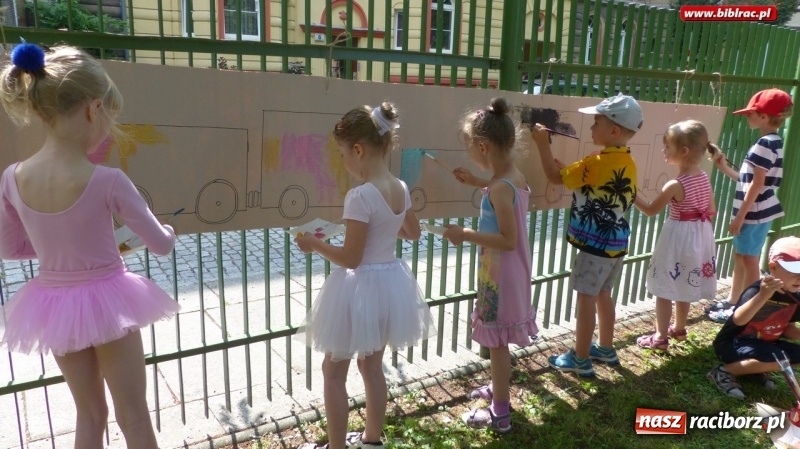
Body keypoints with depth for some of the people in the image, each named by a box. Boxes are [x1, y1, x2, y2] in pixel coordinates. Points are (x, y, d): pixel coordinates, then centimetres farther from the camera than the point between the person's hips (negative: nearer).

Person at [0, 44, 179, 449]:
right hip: (105, 300, -5)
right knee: (134, 416, 13)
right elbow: (162, 245, -12)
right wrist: (167, 229, 10)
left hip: (52, 302, 5)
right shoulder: (108, 181, -22)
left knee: (89, 414, 23)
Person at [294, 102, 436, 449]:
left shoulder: (360, 196, -24)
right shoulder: (401, 189, -1)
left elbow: (350, 259, -22)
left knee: (333, 371, 12)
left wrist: (314, 244, -8)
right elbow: (413, 233, 15)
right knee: (372, 366, 23)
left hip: (361, 289, -8)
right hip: (390, 284, 8)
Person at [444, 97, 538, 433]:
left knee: (497, 342, 5)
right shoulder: (514, 175, 2)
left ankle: (500, 414, 20)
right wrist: (477, 183, 20)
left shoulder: (500, 188, -25)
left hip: (499, 274, -9)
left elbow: (509, 240, -26)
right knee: (498, 341, 24)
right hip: (507, 271, 9)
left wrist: (466, 235, -23)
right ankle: (498, 389, 43)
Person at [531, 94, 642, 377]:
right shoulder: (628, 163, 6)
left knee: (586, 298, 2)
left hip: (595, 244, -8)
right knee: (602, 295, 21)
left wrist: (543, 144, -7)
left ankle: (580, 359, 13)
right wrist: (568, 167, 7)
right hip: (616, 242, 9)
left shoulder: (597, 163, -21)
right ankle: (606, 349, 34)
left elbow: (556, 177, -13)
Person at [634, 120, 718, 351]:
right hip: (699, 237, 8)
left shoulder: (675, 185, -23)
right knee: (684, 288, 23)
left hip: (677, 238, -8)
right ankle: (679, 328, 38)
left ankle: (660, 337, 14)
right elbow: (711, 211, 7)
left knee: (664, 291, 5)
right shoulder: (704, 178, -1)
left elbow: (650, 210, -12)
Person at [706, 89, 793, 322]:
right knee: (739, 256, 17)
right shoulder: (771, 142, 12)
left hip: (754, 213, -10)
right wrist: (724, 168, 11)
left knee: (749, 261, 0)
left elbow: (757, 184, -20)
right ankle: (731, 302, 28)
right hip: (754, 211, 10)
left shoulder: (766, 144, -18)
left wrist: (740, 215, -19)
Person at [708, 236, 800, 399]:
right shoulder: (757, 290, -25)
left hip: (762, 344, 9)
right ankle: (724, 371, -14)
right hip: (732, 344, -9)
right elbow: (738, 320, -42)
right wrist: (762, 296, -55)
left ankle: (755, 369, 8)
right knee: (780, 359, -27)